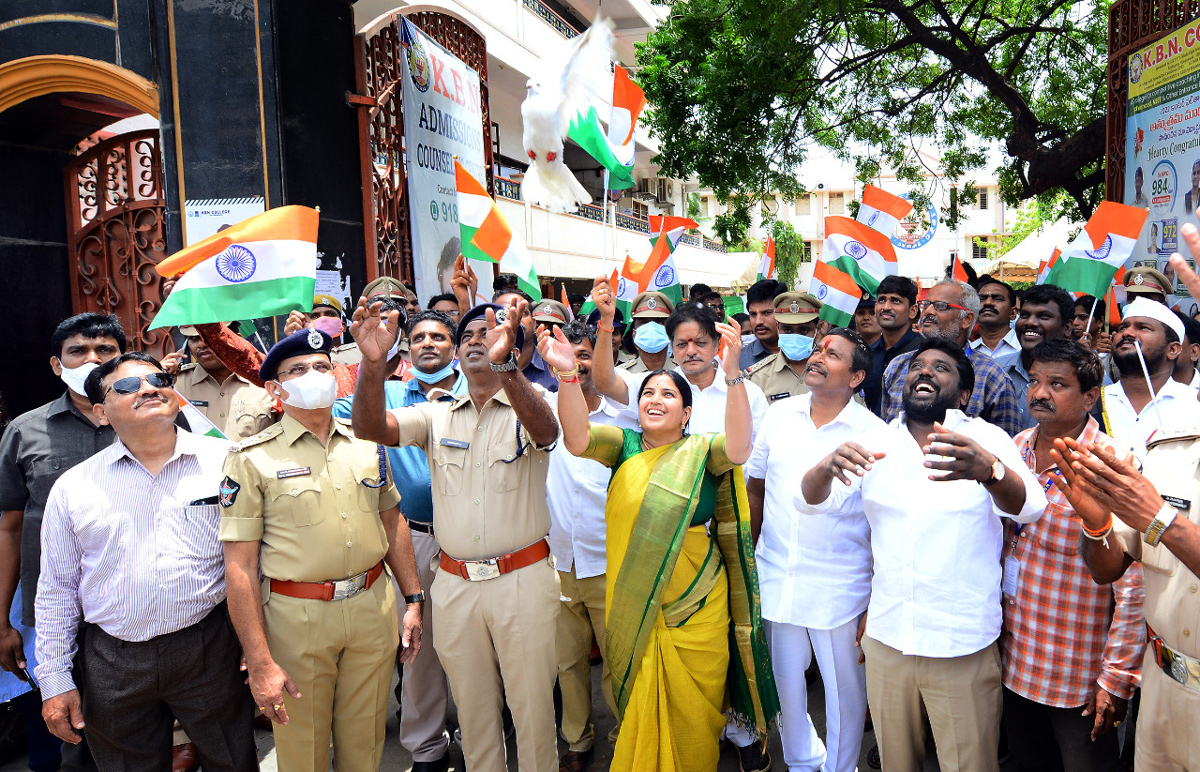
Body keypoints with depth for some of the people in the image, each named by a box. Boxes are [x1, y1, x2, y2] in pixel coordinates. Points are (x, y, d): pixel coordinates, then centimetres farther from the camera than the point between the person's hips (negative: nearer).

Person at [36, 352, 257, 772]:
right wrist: (55, 680, 6)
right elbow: (57, 589, 7)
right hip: (113, 664, 1)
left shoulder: (224, 461, -4)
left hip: (212, 651, -1)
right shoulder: (73, 486, 1)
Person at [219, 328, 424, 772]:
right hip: (297, 618, -3)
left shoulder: (367, 444, 6)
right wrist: (259, 663, -13)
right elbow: (240, 566, -10)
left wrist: (413, 600, 10)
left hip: (374, 607, 3)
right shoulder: (253, 459, -8)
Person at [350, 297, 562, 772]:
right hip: (455, 585, 3)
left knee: (533, 707, 9)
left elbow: (546, 429, -27)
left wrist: (504, 364, -44)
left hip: (523, 580, -3)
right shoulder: (436, 417, 7)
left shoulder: (526, 412, -3)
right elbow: (370, 427, -9)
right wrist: (373, 361, -28)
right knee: (473, 710, 17)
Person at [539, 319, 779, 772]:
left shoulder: (701, 452, -4)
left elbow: (738, 448, -25)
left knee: (692, 707, 13)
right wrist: (567, 374, -32)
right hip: (631, 606, 2)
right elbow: (577, 438, -16)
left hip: (695, 606, -1)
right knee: (637, 707, 15)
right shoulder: (624, 446, 1)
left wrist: (732, 373, -37)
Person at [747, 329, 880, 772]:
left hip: (840, 589, -3)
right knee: (784, 683, 18)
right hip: (777, 581, 4)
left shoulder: (874, 433, -9)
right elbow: (754, 486, 12)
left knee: (845, 688, 13)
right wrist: (750, 554, 11)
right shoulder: (779, 415, 1)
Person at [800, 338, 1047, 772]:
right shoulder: (875, 445, 3)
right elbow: (810, 499, -5)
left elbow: (1028, 507, -22)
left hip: (964, 649, -2)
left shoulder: (986, 440, -5)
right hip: (885, 641, 3)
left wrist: (988, 469, -45)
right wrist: (828, 466, -28)